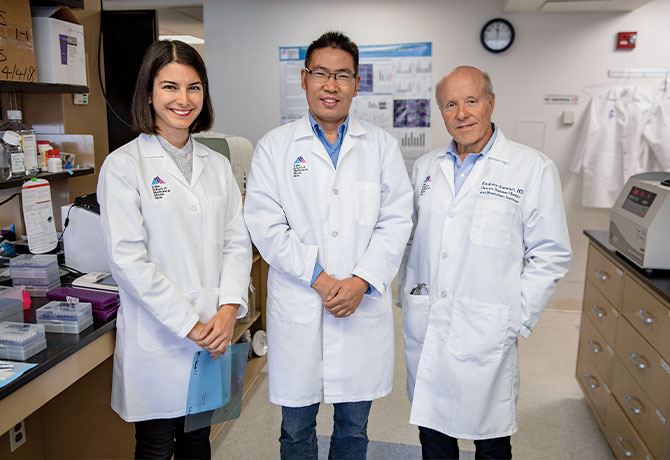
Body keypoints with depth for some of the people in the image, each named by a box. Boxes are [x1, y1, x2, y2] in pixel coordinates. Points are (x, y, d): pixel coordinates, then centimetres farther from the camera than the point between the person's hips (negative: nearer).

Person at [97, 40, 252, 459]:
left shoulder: (217, 165, 7)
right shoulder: (124, 165, -8)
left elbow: (237, 242, 5)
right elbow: (128, 258, -14)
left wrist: (228, 309, -9)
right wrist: (188, 324, -15)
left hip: (212, 334, 4)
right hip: (157, 338, -4)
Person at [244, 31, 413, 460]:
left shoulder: (383, 145, 6)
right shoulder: (275, 146, 2)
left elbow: (396, 221, 0)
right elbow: (266, 225, -5)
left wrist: (361, 281, -13)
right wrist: (320, 279, -13)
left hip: (364, 308, 1)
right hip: (297, 308, -1)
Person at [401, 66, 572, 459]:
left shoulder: (534, 168, -5)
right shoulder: (426, 167, 9)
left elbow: (552, 255, -5)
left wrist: (518, 319, -8)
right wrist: (408, 296, 10)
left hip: (485, 334, -4)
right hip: (423, 330, 4)